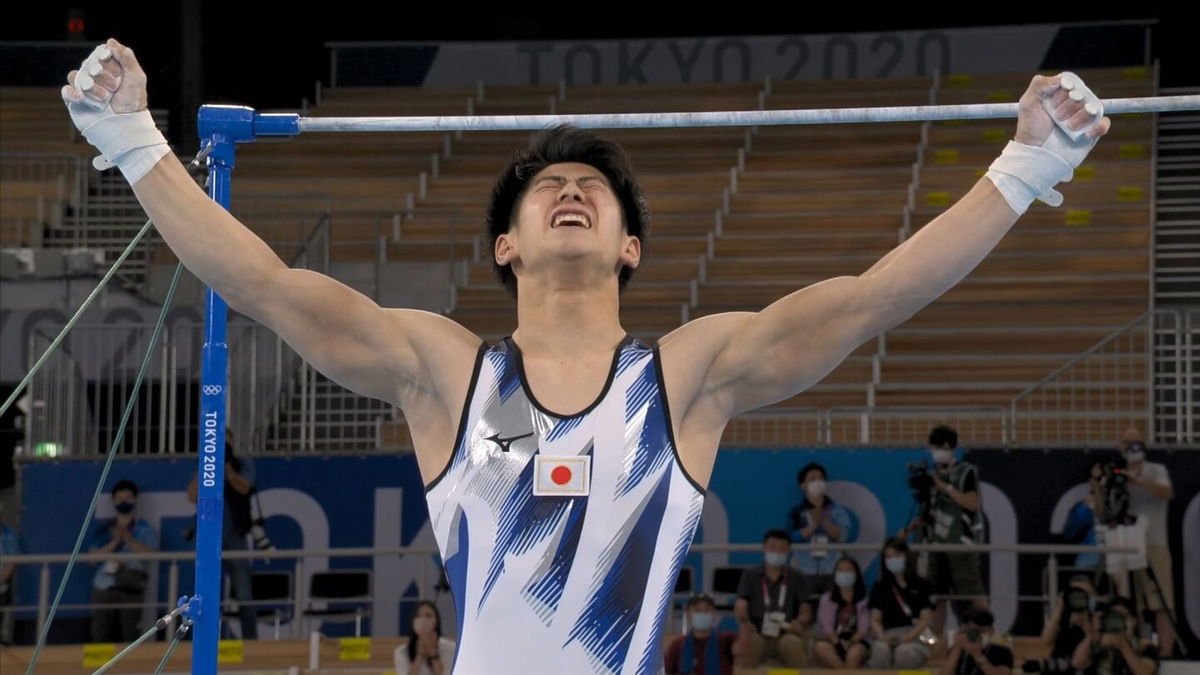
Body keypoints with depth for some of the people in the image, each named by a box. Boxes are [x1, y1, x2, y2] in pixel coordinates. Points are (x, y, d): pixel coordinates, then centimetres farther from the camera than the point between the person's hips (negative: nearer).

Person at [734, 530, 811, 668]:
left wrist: (800, 622, -23)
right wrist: (744, 622, -28)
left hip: (785, 634, 0)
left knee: (793, 644, -37)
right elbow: (740, 606, -3)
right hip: (757, 633, 0)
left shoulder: (796, 577, 11)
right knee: (749, 641, -37)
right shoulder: (750, 575, 9)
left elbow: (806, 609, 3)